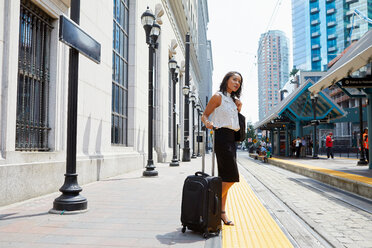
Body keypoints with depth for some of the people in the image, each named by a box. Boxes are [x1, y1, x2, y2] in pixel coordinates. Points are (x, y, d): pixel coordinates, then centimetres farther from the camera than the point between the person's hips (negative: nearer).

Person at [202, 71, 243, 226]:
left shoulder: (233, 100, 21)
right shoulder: (218, 96, -3)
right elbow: (204, 115, -6)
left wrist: (239, 109, 14)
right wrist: (208, 123, -25)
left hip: (231, 138, 8)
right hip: (222, 136, -8)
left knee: (226, 177, 7)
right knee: (232, 176, -11)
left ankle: (221, 211, 13)